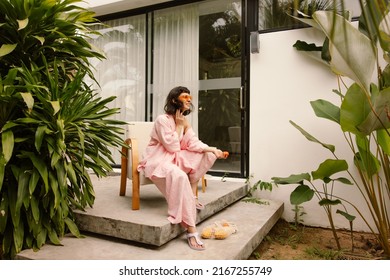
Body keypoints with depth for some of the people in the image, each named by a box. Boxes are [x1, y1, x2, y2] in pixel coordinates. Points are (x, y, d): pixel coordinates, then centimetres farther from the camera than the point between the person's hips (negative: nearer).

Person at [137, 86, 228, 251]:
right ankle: (191, 230, -36)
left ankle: (191, 195, -2)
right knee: (180, 176, -39)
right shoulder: (162, 120, -16)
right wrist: (179, 126, -15)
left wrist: (213, 149, -16)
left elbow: (194, 143, -2)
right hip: (158, 161, -8)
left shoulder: (184, 121, 8)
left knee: (208, 155, -5)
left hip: (177, 159, 8)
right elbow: (172, 147, -21)